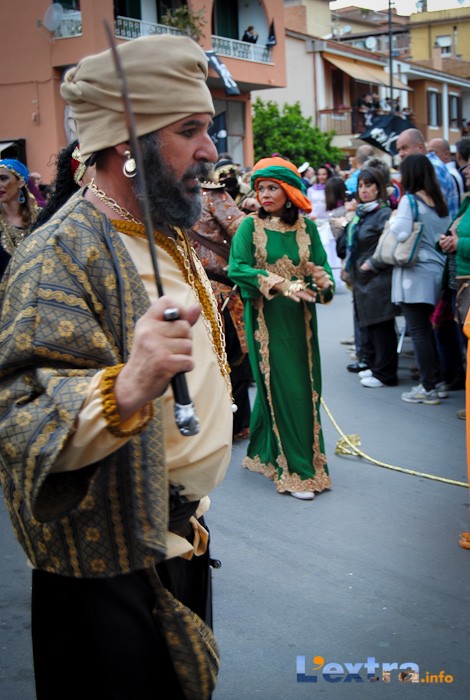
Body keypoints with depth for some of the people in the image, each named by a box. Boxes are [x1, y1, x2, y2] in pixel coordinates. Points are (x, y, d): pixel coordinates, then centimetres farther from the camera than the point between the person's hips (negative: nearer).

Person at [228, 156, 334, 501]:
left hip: (300, 318, 4)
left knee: (305, 388, 7)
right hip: (266, 319, -4)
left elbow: (323, 267, 2)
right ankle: (295, 471, 4)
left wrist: (323, 279, -22)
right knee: (281, 389, -4)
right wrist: (282, 284, -22)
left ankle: (264, 452, 26)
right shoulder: (250, 226, -4)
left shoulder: (307, 228, 5)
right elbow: (237, 268, -14)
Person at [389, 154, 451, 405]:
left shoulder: (410, 200, -11)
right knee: (426, 329, 17)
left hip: (416, 274, -7)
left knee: (418, 331, -3)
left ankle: (428, 388, -2)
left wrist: (392, 221, -2)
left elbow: (401, 233, -21)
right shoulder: (440, 202, 11)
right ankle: (435, 379, 21)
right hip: (437, 272, 7)